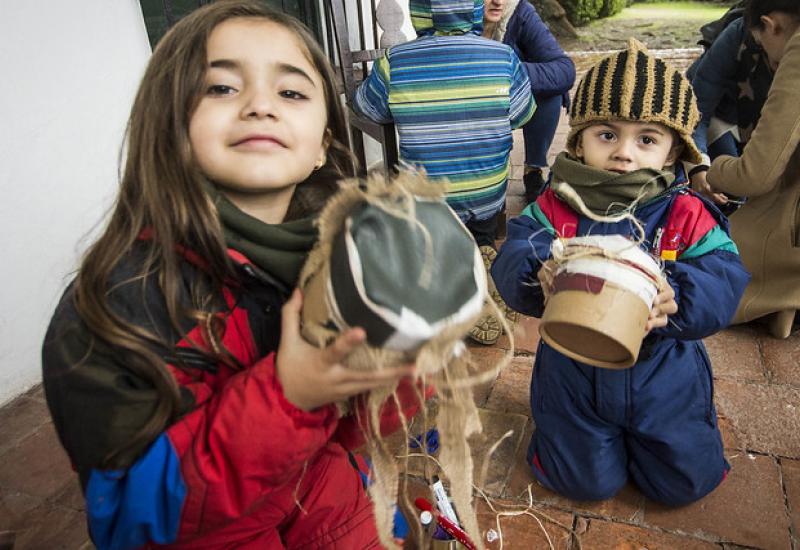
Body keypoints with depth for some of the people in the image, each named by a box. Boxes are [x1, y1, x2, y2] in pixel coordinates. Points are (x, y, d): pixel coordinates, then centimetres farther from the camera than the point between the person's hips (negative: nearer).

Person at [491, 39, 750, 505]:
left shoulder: (688, 215, -12)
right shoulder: (554, 208, -13)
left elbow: (724, 282, -21)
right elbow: (512, 261, -24)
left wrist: (675, 300, -43)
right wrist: (541, 276, -47)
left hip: (664, 373, 1)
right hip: (574, 373, 0)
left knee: (687, 481, 15)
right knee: (587, 481, 11)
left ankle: (634, 432, 44)